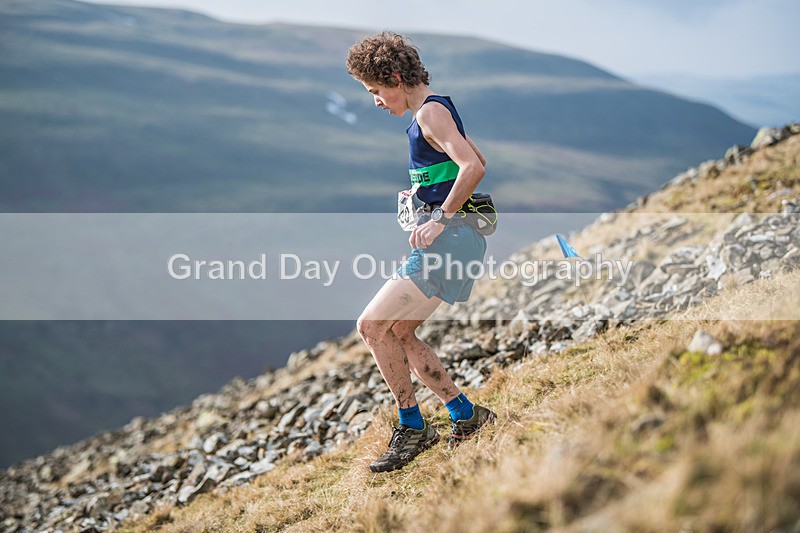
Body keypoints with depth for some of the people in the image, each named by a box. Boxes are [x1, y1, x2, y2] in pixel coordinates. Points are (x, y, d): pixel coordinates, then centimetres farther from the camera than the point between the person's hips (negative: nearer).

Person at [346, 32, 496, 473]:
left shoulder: (431, 112, -12)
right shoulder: (435, 111, 19)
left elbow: (473, 167, -26)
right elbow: (476, 161, 32)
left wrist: (441, 217, -23)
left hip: (447, 238, -11)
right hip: (446, 238, 11)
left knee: (372, 326, -12)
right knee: (398, 335, 11)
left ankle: (412, 427, -2)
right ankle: (465, 415, 15)